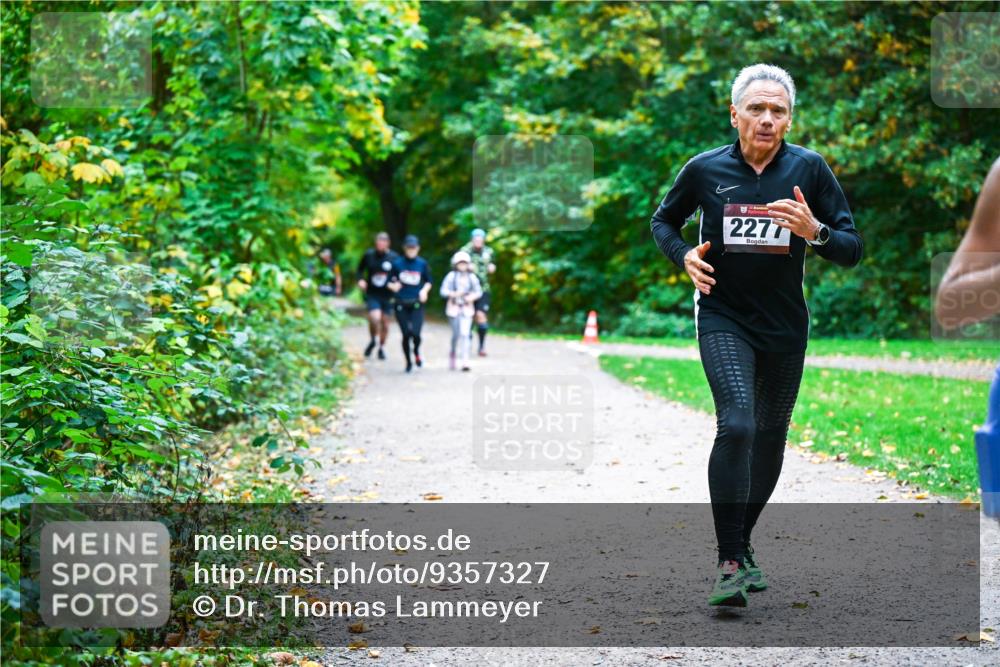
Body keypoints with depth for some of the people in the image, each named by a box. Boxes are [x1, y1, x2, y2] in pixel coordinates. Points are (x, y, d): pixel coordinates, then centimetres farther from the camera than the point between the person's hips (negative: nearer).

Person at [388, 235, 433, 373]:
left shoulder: (422, 264, 1)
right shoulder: (397, 264, -1)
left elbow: (428, 281, 12)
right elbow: (390, 282, 7)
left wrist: (424, 290, -8)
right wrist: (393, 286, -15)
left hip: (417, 304, 0)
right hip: (401, 304, 0)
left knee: (415, 333, -15)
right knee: (406, 335, 0)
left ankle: (416, 351, 19)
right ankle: (408, 362, 21)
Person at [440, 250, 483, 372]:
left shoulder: (472, 277, 4)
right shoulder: (451, 276, -2)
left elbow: (479, 291, 10)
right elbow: (443, 291, -6)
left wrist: (472, 297, -11)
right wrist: (454, 294, -22)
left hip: (467, 309, 0)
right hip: (454, 307, 0)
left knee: (465, 333, -11)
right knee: (456, 334, 4)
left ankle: (465, 361, -16)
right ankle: (453, 353, 32)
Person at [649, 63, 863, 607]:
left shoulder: (809, 168, -5)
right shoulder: (706, 169, -5)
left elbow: (852, 250, -4)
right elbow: (663, 221, 14)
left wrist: (814, 230, -24)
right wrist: (683, 256, -7)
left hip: (785, 326, 3)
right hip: (723, 319, -2)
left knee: (769, 440, 12)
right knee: (737, 425, -22)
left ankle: (740, 542, 33)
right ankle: (731, 562, -20)